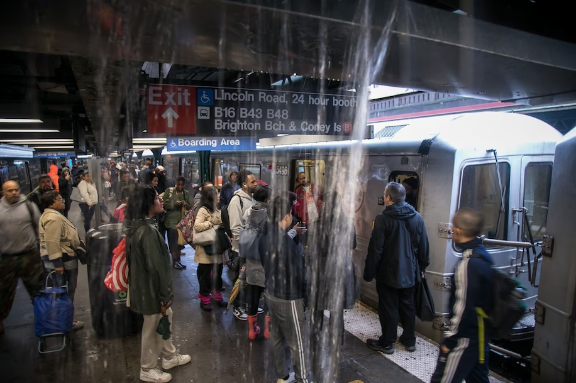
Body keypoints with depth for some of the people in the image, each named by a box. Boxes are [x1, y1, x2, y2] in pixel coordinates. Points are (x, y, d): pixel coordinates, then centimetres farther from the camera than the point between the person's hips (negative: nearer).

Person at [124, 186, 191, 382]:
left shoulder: (137, 226, 4)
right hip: (151, 289, -10)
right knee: (152, 328, 9)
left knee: (166, 318, 24)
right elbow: (156, 267, -26)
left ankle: (169, 356, 41)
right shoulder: (148, 231, -28)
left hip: (144, 284, 10)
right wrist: (164, 295, -16)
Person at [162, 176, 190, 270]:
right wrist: (174, 204, -19)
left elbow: (189, 207, 11)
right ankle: (174, 261, 5)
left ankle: (178, 260, 20)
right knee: (173, 242, -4)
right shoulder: (169, 191, -3)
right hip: (172, 220, -4)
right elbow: (163, 204, -7)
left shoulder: (186, 193, 8)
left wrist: (186, 204, -11)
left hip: (182, 220, 4)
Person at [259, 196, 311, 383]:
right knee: (298, 343, 7)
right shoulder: (286, 241, -28)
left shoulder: (265, 237, -3)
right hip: (288, 298, -8)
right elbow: (298, 274, -21)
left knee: (276, 337, 19)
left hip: (271, 294, 8)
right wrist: (307, 295, -7)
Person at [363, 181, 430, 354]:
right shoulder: (417, 218, -1)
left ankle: (387, 343, 18)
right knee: (407, 306, 19)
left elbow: (375, 249, -17)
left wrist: (369, 273, -8)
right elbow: (423, 247, 6)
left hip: (388, 273, -5)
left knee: (388, 308, 7)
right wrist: (422, 268, 19)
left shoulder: (383, 219, -18)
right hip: (409, 273, 5)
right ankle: (409, 340, 30)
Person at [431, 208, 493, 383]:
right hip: (480, 332, 9)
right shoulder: (483, 255, 4)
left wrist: (450, 339, -14)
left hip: (466, 336, -9)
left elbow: (464, 308, -24)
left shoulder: (468, 264, -26)